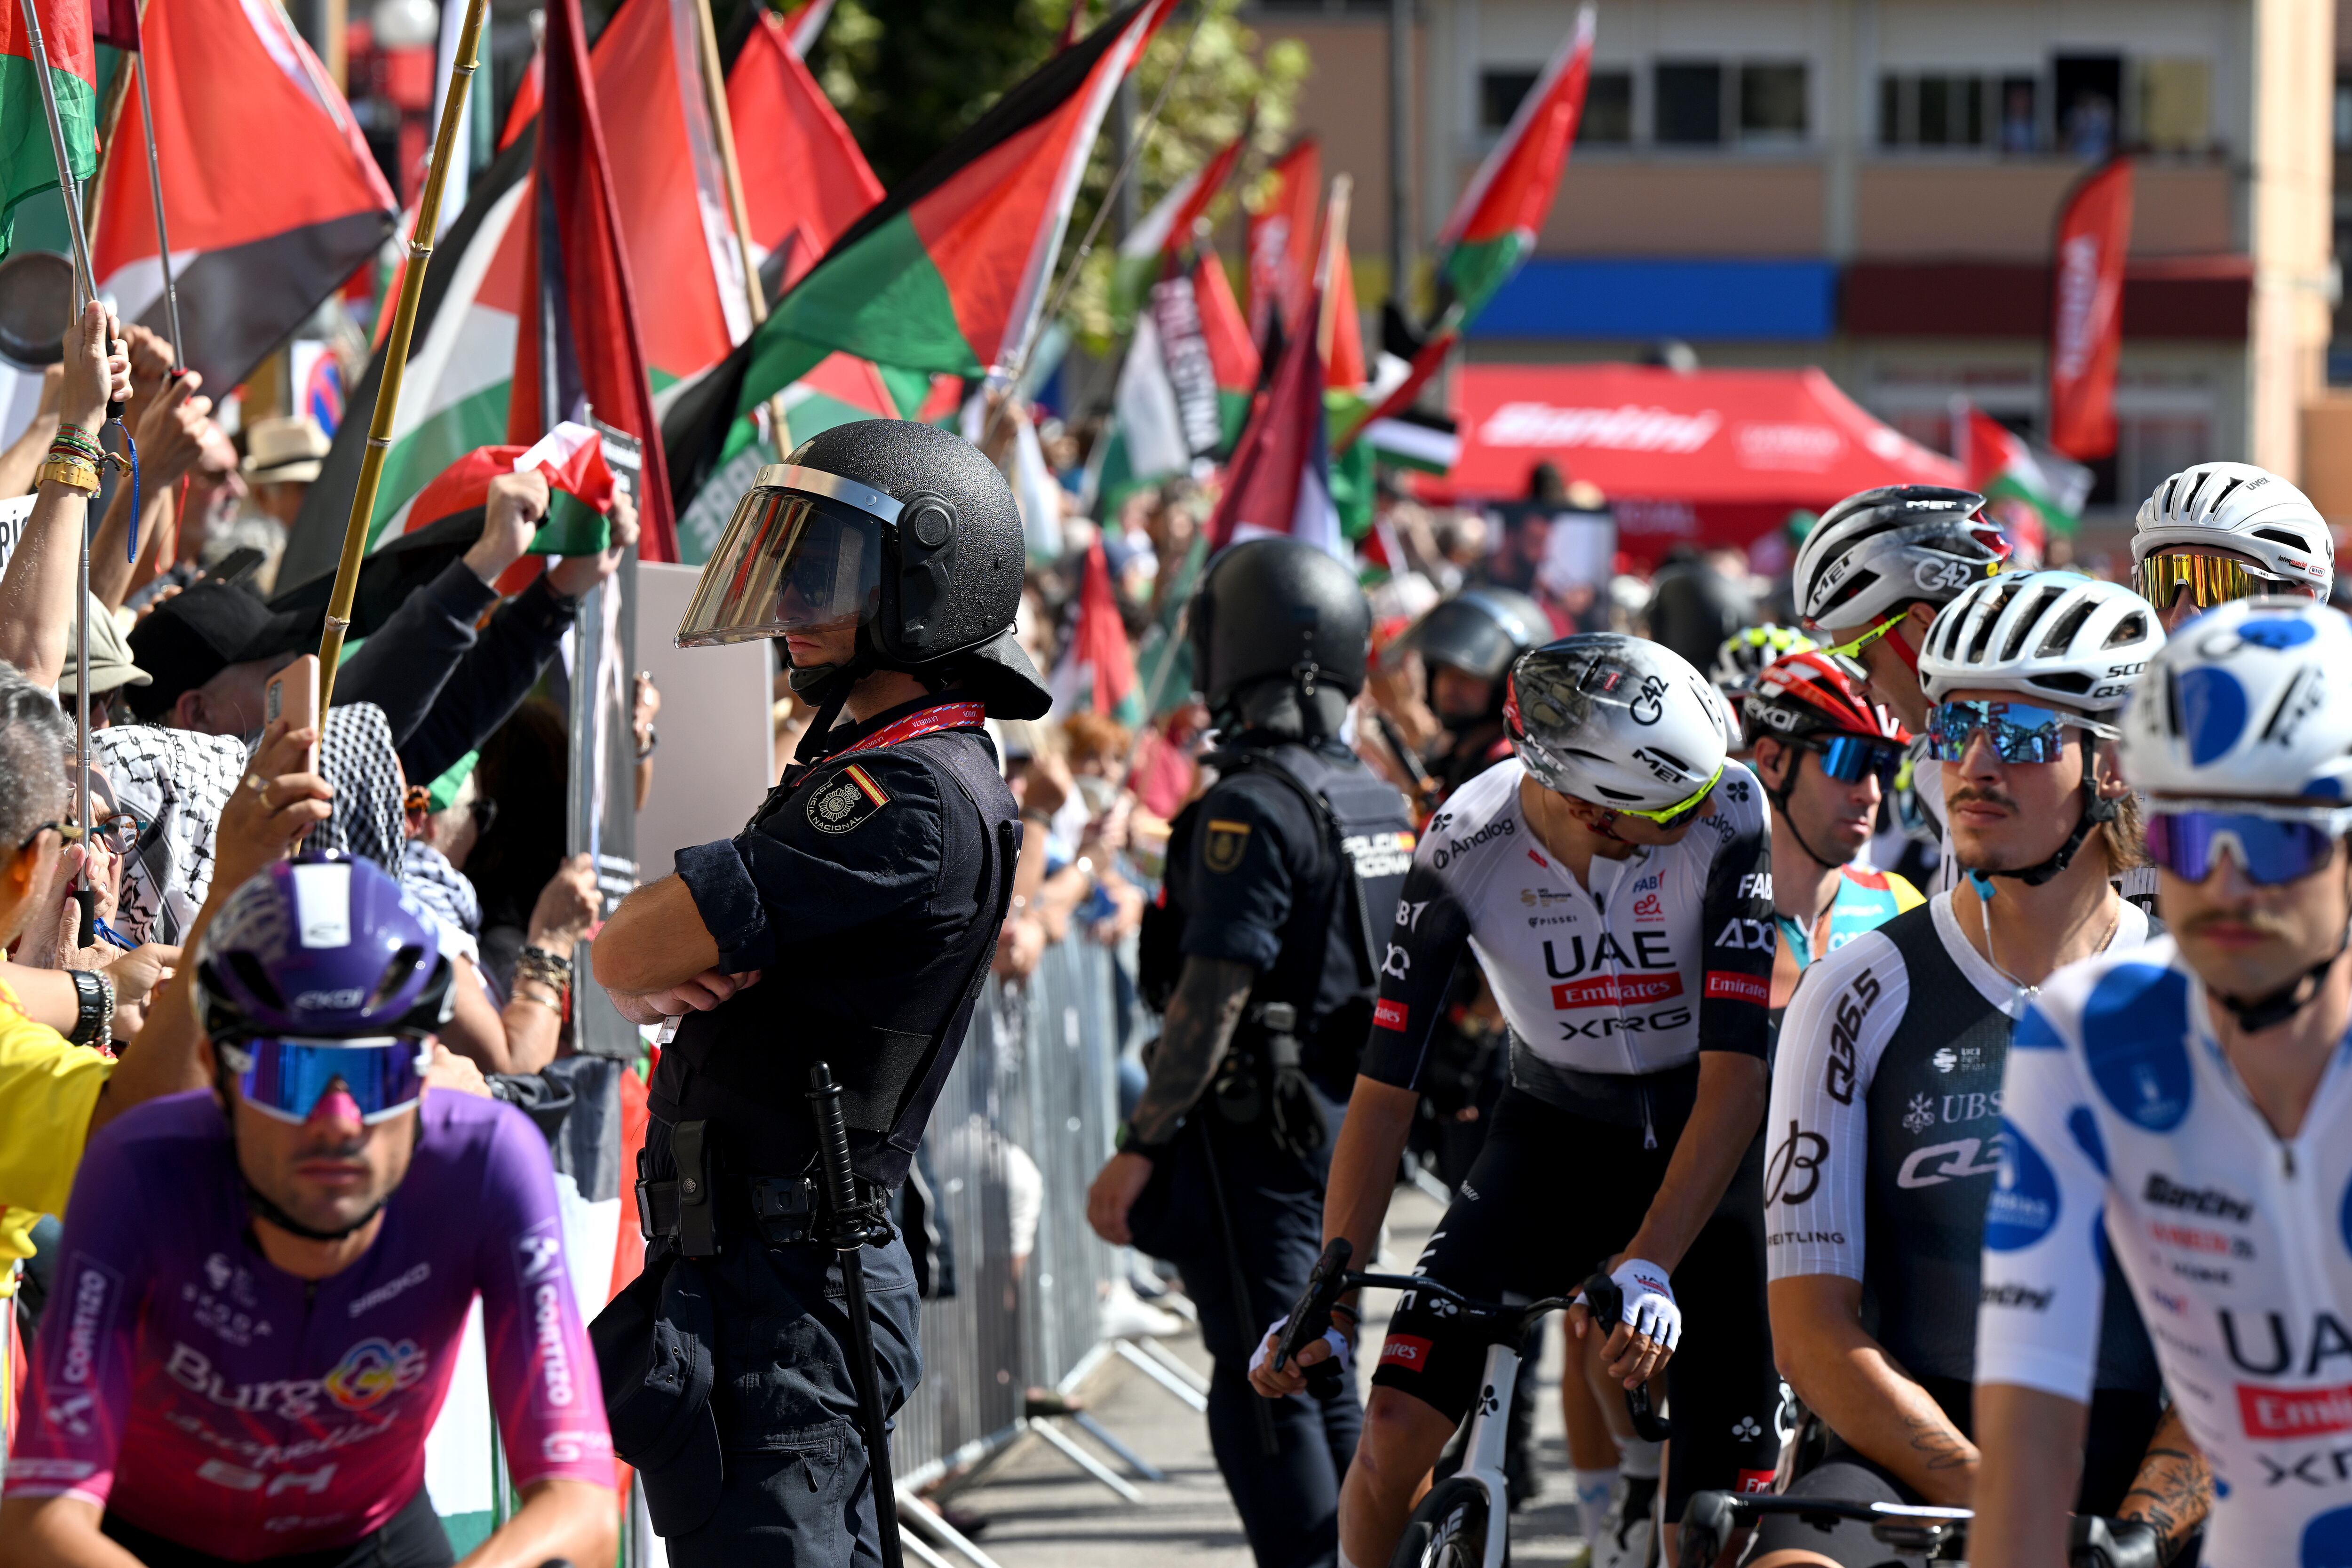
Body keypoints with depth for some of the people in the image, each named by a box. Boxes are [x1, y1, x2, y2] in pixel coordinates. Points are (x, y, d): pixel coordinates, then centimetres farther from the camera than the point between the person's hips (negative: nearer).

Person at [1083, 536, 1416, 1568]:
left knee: (1260, 1397, -6)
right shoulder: (1381, 803, 10)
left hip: (1255, 1132, -9)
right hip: (1347, 1124, 9)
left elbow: (1213, 997, -21)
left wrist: (1140, 1146, -18)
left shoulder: (1252, 806, -17)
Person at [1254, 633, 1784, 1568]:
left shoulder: (1728, 814, -27)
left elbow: (1736, 1078, -29)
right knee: (1398, 1426, -16)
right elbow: (1386, 1085, -17)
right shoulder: (1464, 849, -23)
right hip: (1553, 1132, 1)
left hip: (1706, 1143, -1)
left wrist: (1649, 1267, -37)